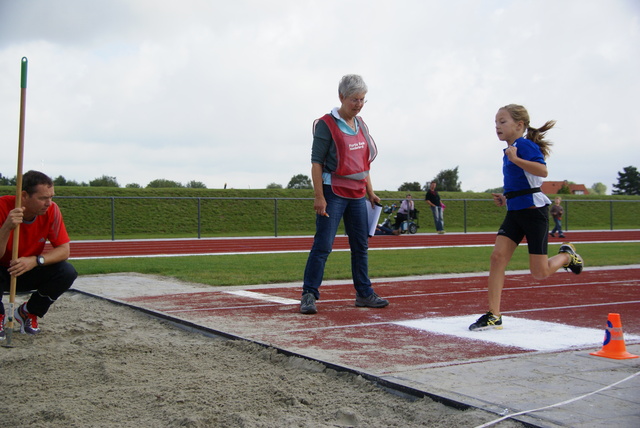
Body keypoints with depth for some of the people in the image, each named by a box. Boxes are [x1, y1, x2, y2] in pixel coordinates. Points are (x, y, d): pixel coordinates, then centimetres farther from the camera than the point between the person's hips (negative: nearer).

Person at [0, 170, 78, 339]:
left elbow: (64, 250, -16)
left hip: (29, 273, 3)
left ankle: (28, 312, 1)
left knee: (67, 272, -22)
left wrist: (35, 261, -33)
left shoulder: (51, 210, -16)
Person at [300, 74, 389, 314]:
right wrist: (318, 196, -17)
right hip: (334, 193, -7)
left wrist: (370, 193, 18)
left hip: (357, 195, 7)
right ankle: (309, 295, -2)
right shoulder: (327, 124, -8)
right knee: (323, 245, -8)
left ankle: (364, 293, 20)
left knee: (361, 245, 10)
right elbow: (316, 162, -11)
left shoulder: (360, 125, 13)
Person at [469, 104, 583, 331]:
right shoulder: (509, 151, 15)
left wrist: (515, 159, -31)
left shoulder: (525, 145, -11)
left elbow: (542, 171, -27)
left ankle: (567, 255, 30)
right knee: (497, 256, -9)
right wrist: (506, 198, 13)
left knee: (540, 273, -2)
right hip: (515, 212, 8)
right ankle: (493, 316, -8)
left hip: (534, 210, -8)